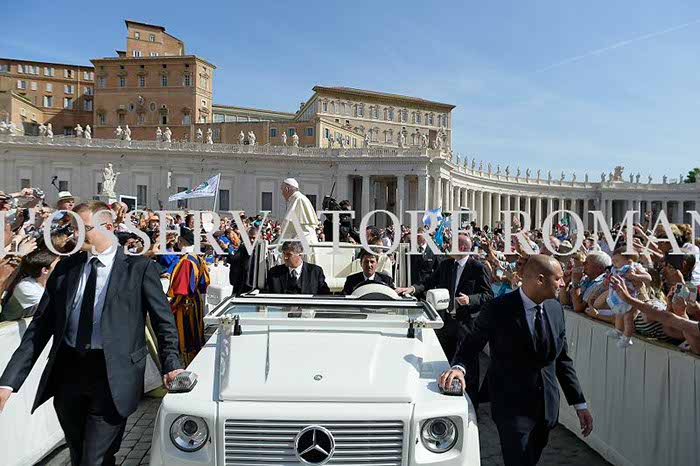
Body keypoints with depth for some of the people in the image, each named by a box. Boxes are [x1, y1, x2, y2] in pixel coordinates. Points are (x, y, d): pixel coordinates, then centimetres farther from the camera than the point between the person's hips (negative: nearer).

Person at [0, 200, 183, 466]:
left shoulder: (140, 267, -4)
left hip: (113, 376, -5)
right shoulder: (65, 268, 8)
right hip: (67, 371, 5)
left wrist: (171, 365, -15)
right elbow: (40, 327, 7)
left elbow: (164, 322, -3)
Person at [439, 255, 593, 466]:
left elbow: (562, 359, 8)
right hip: (512, 404, -5)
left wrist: (580, 404, 7)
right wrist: (458, 366, -25)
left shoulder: (556, 308, 0)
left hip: (547, 405, 6)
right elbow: (470, 344, -5)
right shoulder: (498, 309, -17)